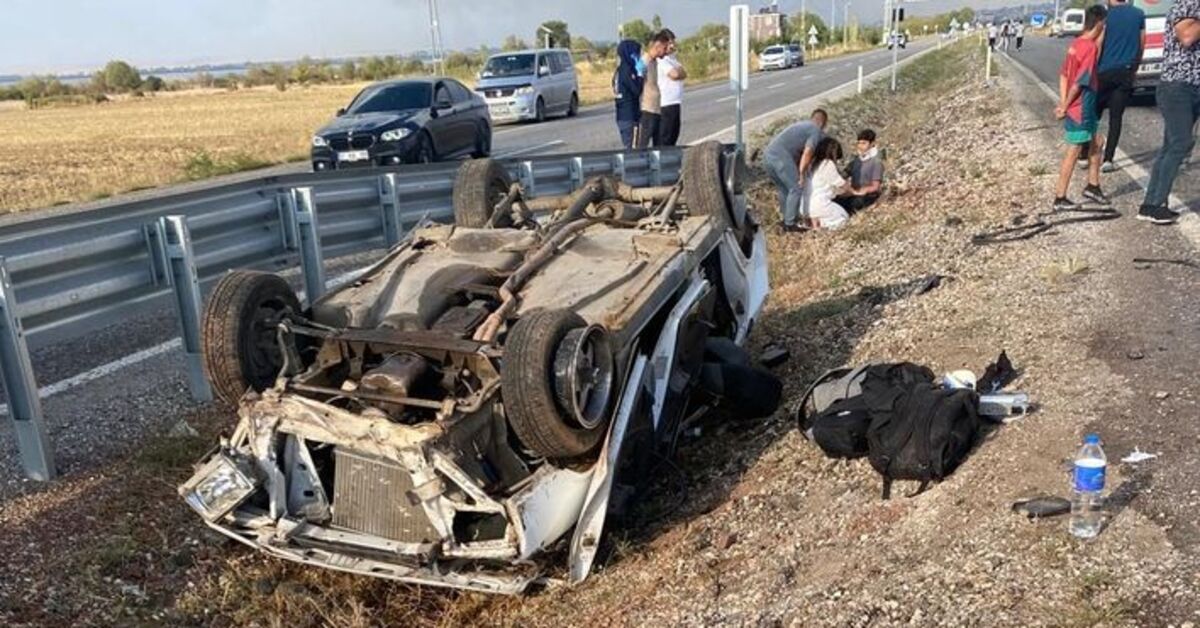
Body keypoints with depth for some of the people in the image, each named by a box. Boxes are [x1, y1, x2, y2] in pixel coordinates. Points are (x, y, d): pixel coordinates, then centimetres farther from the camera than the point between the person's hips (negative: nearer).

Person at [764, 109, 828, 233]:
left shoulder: (802, 125, 30)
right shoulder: (817, 131, 3)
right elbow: (807, 152, -11)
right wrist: (801, 174, -8)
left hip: (768, 154, 9)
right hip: (781, 156, -9)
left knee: (784, 189, 21)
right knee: (796, 188, 0)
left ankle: (787, 219, 30)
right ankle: (790, 224, 2)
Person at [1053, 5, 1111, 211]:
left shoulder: (1077, 43, 7)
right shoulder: (1090, 47, -19)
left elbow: (1063, 75, 6)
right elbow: (1079, 83, -20)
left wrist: (1063, 104, 1)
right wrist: (1065, 107, -11)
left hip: (1085, 109, 9)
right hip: (1080, 110, -9)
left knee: (1096, 143, 19)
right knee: (1073, 153, -1)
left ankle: (1093, 187, 28)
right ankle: (1060, 199, 5)